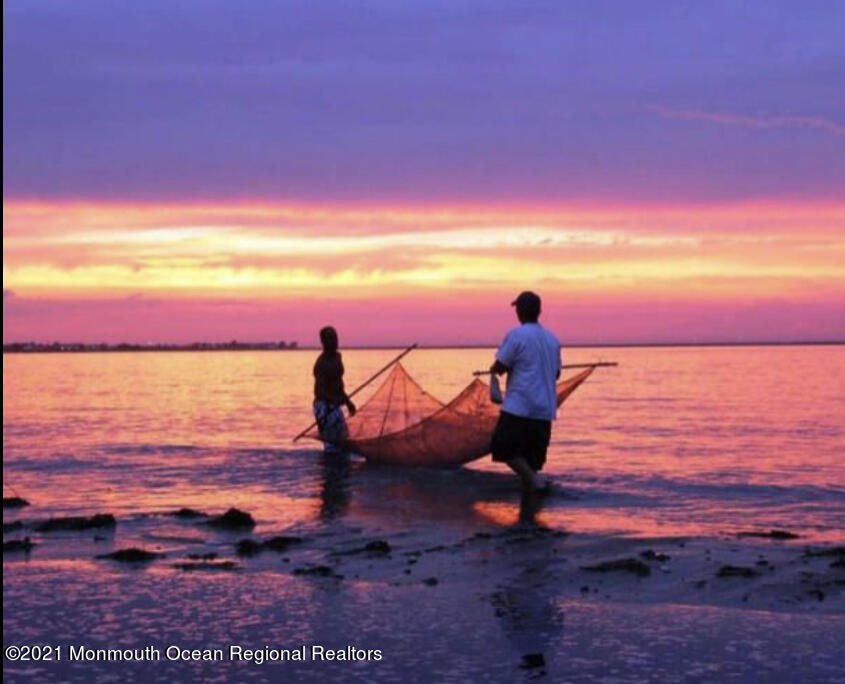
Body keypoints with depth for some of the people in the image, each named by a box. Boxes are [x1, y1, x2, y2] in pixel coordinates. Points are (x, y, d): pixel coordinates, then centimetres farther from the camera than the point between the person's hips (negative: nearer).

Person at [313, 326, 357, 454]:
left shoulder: (337, 357, 9)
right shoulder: (322, 363, -19)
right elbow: (319, 391, -26)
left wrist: (347, 401, 26)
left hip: (334, 405, 10)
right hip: (325, 406, -10)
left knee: (342, 440, 17)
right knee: (333, 445, -9)